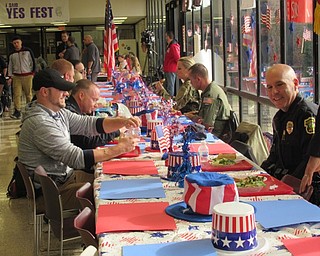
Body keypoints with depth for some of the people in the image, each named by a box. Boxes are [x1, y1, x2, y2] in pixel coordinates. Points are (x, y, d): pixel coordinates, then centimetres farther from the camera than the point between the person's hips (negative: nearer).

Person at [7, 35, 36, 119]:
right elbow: (10, 66, 14)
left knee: (28, 94, 3)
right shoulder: (12, 54, 10)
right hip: (16, 76, 2)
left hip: (27, 76, -2)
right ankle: (17, 111, -5)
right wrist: (10, 77, 6)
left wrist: (33, 73, -2)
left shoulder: (28, 51, 1)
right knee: (16, 94, -6)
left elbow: (33, 62, 4)